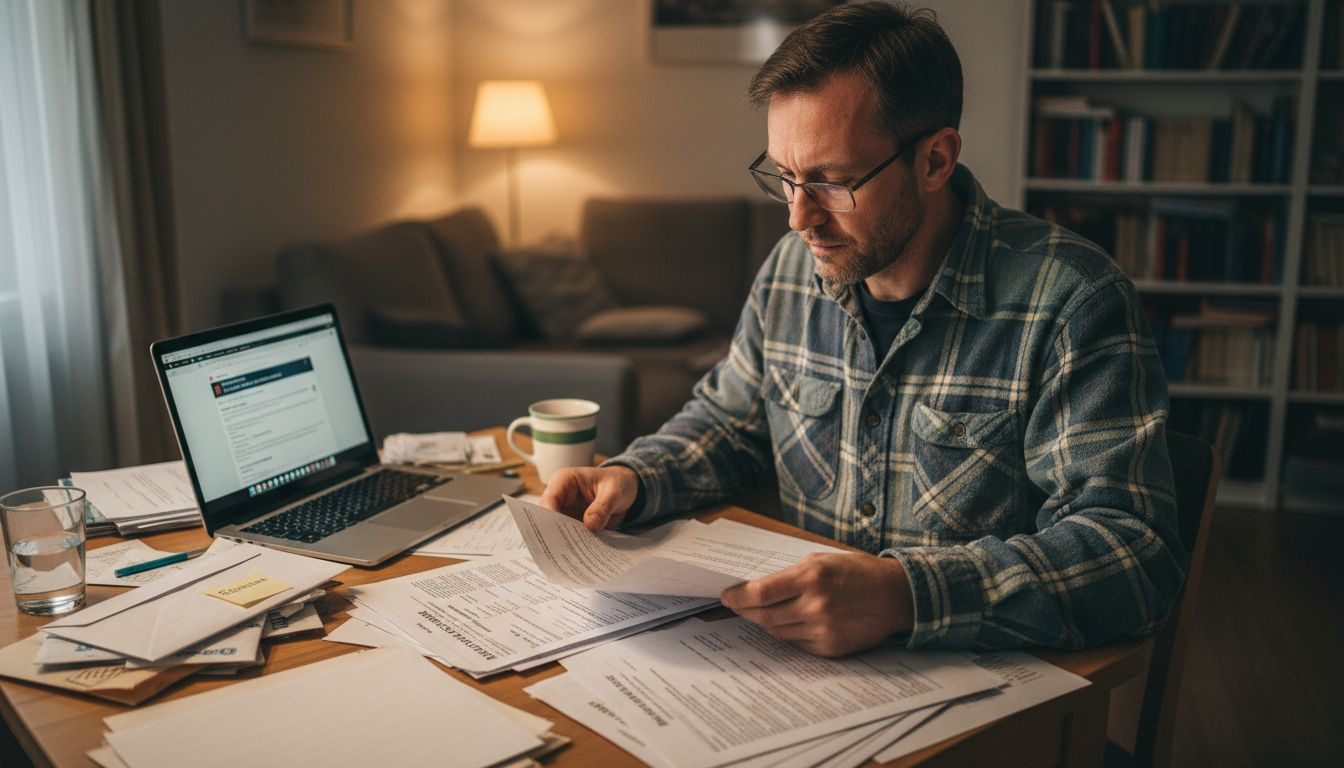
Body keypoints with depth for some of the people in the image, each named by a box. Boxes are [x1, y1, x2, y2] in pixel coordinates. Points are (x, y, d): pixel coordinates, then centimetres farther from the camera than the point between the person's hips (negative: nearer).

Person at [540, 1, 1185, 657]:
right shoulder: (791, 268, 3)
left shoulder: (1073, 303, -16)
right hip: (800, 672, 5)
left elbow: (1136, 551, -22)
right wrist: (630, 478, -2)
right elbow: (729, 419, 19)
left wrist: (905, 595, -35)